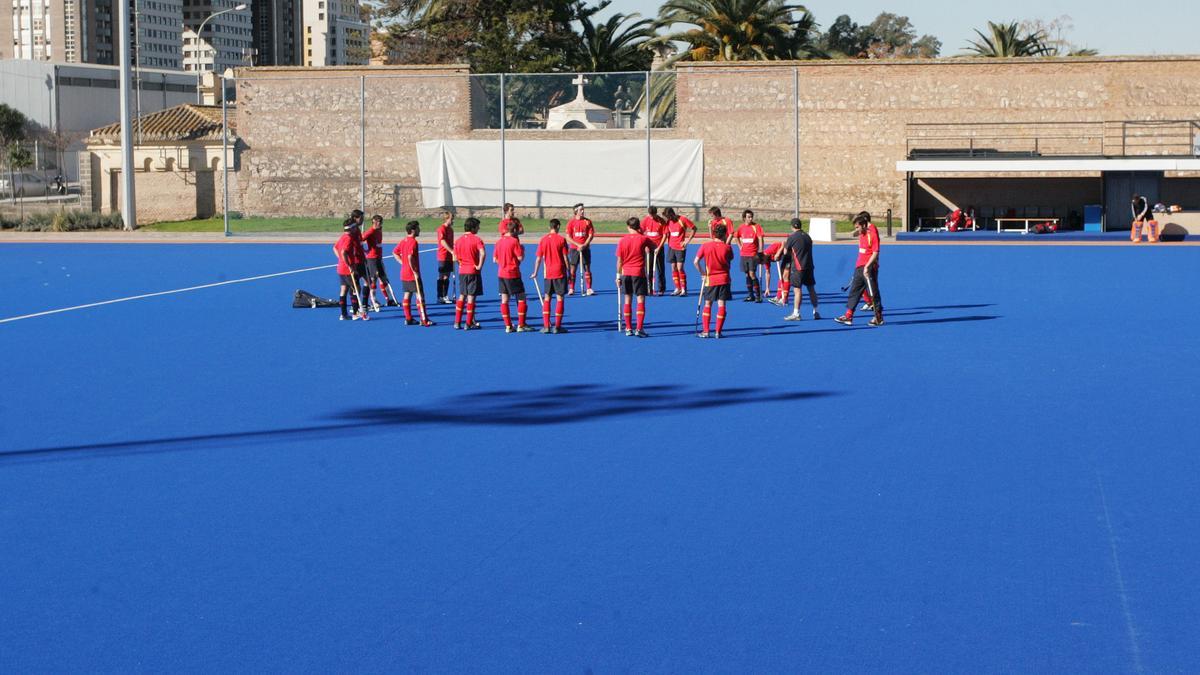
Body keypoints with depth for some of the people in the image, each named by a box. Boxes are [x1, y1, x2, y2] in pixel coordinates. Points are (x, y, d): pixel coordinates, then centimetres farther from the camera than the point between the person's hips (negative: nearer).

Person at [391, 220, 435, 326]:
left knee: (407, 295, 10)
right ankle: (424, 320, -6)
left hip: (404, 273, 9)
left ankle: (408, 319, 13)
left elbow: (394, 252, 19)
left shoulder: (403, 241, 10)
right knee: (420, 296, -5)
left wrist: (402, 262, 13)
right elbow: (410, 257, -27)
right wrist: (415, 272, -21)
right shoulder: (413, 242, -17)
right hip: (413, 274, -9)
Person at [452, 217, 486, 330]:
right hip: (473, 271, -5)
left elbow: (455, 258, 9)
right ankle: (469, 324, 2)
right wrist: (480, 266, -16)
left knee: (462, 296, 15)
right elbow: (482, 254, -26)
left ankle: (457, 322, 13)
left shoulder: (459, 240, 7)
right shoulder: (476, 239, -11)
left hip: (462, 272, 5)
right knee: (471, 297, 0)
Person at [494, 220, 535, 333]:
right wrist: (522, 249, 3)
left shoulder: (499, 242, 7)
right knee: (521, 298, 3)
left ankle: (508, 326, 6)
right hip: (513, 274, -7)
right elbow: (520, 257, -14)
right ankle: (521, 325, 1)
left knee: (504, 300, 6)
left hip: (501, 273, 7)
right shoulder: (514, 241, -13)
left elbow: (495, 259, 10)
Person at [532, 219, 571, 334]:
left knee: (547, 298, 11)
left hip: (548, 273, 3)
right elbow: (565, 258, -7)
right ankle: (557, 326, 2)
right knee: (560, 298, 3)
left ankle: (546, 326, 7)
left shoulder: (543, 240, 2)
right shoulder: (561, 239, -6)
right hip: (560, 273, -3)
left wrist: (535, 273, 16)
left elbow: (538, 258, 5)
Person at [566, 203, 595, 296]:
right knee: (573, 269, 0)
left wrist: (584, 245, -13)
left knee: (587, 269, -1)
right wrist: (578, 245, -13)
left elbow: (591, 235, 0)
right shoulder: (571, 222, 0)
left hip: (585, 248, 1)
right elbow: (568, 237, -3)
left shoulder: (588, 221, 3)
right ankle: (571, 289, 5)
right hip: (574, 249, -1)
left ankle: (589, 289, 0)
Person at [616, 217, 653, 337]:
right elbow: (654, 246, 15)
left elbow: (619, 261, 2)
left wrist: (618, 276, 9)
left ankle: (628, 328, 13)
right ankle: (639, 329, -12)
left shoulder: (622, 240, 0)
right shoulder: (643, 239, -5)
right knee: (641, 300, -2)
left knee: (628, 300, 11)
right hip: (639, 273, -3)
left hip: (626, 273, 3)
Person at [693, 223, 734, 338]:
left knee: (708, 304, 11)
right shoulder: (727, 247, -7)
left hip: (710, 279, 1)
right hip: (724, 279, -1)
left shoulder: (705, 246, -6)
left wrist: (702, 272, 4)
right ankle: (718, 332, -1)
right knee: (721, 305, 2)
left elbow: (695, 261, -10)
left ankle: (706, 331, 7)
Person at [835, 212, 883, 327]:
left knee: (873, 292, -2)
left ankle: (879, 318, 6)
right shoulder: (862, 233, 11)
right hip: (859, 267, 9)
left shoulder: (873, 233, -15)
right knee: (854, 291, 9)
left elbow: (875, 253, -19)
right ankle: (848, 316, 12)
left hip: (869, 267, -9)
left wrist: (867, 266, -23)